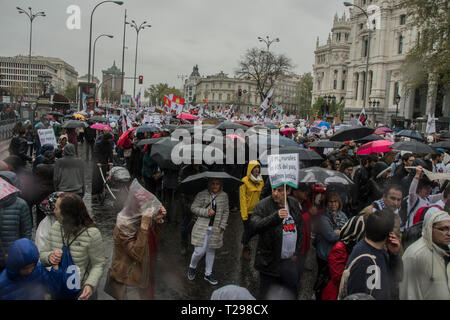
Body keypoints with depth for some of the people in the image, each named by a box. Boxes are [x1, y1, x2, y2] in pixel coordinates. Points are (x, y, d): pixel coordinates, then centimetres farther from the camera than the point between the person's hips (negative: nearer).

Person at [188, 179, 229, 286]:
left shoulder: (224, 196, 4)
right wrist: (206, 212, -15)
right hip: (202, 228, -3)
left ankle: (208, 274, 29)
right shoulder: (202, 195, -5)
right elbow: (193, 207, -3)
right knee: (200, 251, -5)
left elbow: (226, 212, 10)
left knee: (211, 251, 12)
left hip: (216, 229, 3)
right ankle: (192, 267, 26)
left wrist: (222, 226, 2)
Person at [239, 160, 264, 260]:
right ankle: (245, 250, 23)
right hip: (247, 211, -5)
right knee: (247, 230, 3)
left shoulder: (260, 181, 5)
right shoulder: (245, 181, -11)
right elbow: (242, 198, -12)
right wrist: (244, 214, -15)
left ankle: (245, 241, 41)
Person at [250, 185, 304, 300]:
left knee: (292, 294, 19)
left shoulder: (294, 204, 4)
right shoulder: (262, 206, -13)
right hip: (270, 263, -5)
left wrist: (297, 252, 9)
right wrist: (275, 216, -39)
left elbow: (300, 229, 15)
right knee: (267, 295, 5)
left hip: (292, 261, 5)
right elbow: (254, 226, -28)